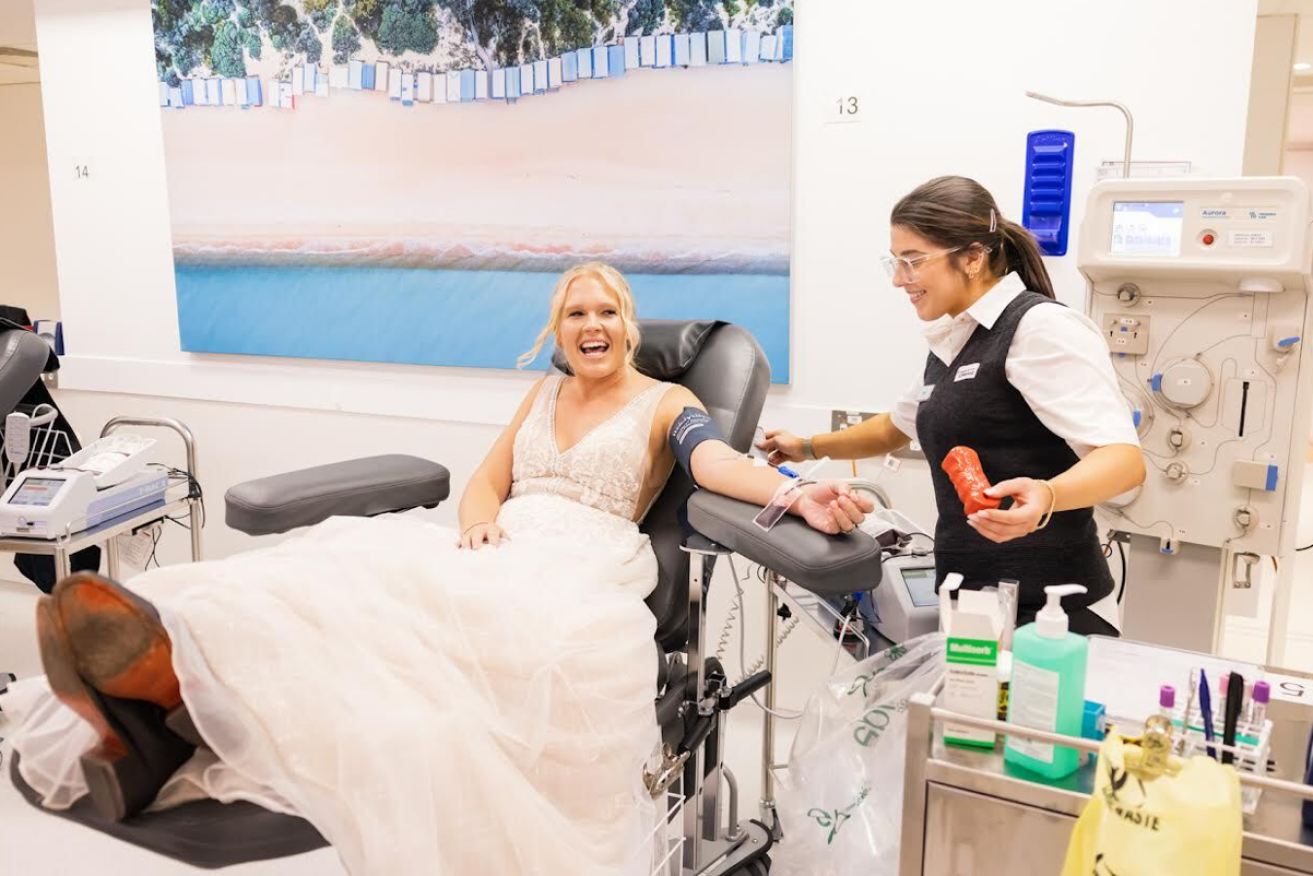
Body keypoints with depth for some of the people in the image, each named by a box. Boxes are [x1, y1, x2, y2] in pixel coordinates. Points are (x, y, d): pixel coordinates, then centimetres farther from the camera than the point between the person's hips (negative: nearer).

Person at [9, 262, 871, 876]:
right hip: (504, 548, 6)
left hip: (582, 563, -6)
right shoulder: (546, 393, 27)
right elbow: (485, 480, 20)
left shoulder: (666, 402, 10)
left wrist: (798, 497, -33)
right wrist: (478, 521, -6)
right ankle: (175, 683, -56)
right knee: (367, 577, -28)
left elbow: (718, 459, -11)